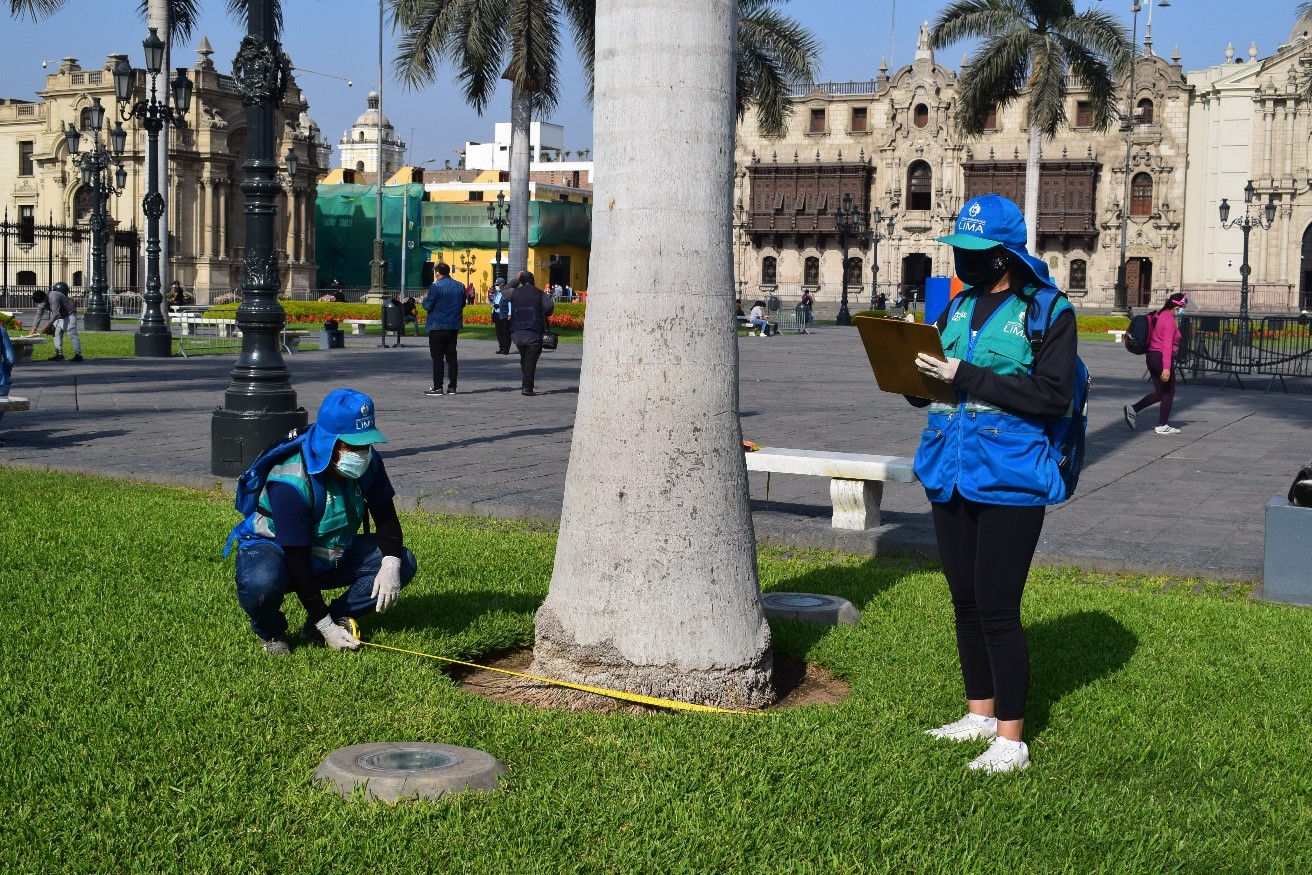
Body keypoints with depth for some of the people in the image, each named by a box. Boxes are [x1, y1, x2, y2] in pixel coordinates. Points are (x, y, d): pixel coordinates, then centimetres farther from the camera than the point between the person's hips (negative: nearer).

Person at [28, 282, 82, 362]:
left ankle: (78, 355, -19)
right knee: (57, 334, 1)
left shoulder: (53, 297, -33)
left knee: (72, 334, -16)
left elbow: (55, 313, -36)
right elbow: (38, 316, -2)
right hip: (60, 316, 9)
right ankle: (59, 354, 4)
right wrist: (33, 331, -6)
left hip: (69, 314, -9)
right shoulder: (41, 302, -6)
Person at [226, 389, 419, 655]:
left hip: (332, 556, 6)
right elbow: (297, 561, -30)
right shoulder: (291, 483, -32)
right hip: (273, 549, -6)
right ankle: (270, 632, -5)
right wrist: (325, 626, -28)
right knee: (262, 584, -40)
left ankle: (338, 617, -4)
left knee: (403, 564, -11)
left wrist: (391, 564, -24)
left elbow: (385, 517, -2)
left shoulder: (368, 462, -14)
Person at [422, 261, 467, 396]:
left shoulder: (436, 287, -14)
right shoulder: (460, 286, 5)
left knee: (437, 357, -2)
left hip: (437, 327, -5)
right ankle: (452, 387, 10)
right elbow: (463, 304, 14)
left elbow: (428, 306, -13)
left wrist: (425, 299, 7)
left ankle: (437, 387, -3)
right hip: (453, 327, 5)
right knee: (451, 357, 10)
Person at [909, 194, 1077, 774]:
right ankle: (980, 714, 30)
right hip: (950, 471, 7)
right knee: (965, 601, 15)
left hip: (1008, 478, -7)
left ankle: (1011, 738, 5)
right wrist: (916, 373, -7)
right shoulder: (958, 307, 13)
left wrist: (967, 376, -21)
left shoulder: (1048, 311, -6)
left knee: (997, 608, -6)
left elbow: (1053, 395, -18)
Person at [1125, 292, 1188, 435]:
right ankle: (1162, 426, 9)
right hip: (1162, 358, -9)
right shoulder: (1169, 320, -16)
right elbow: (1167, 345, -23)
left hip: (1151, 357, 9)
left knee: (1160, 392, 15)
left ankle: (1133, 409, 4)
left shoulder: (1158, 316, 13)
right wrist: (1167, 367, -27)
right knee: (1168, 392, 4)